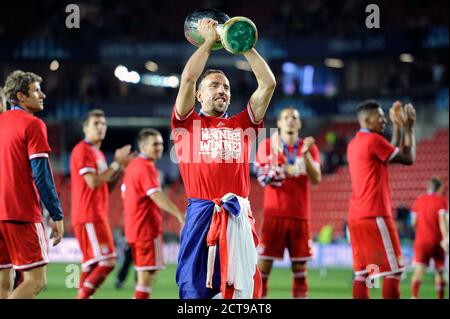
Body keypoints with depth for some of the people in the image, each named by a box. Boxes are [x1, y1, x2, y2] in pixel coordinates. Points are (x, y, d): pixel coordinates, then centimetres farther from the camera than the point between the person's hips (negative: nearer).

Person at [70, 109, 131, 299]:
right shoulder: (82, 150, -9)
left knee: (92, 264, 7)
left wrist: (120, 166, 9)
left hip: (97, 216, 10)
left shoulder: (98, 153, 20)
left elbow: (107, 187, 21)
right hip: (89, 217, -10)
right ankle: (83, 296, -14)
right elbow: (93, 182, -19)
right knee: (107, 262, -16)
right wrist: (116, 163, -12)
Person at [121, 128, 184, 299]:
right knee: (148, 272, -7)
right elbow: (156, 196, -28)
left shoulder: (133, 165, 14)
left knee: (146, 272, 14)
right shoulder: (146, 168, -16)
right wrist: (179, 214, -35)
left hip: (133, 227, 10)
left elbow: (124, 193, 24)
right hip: (146, 227, -10)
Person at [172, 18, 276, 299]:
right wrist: (209, 42, 8)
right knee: (196, 287, -2)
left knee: (239, 286, 2)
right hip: (201, 212, -2)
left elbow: (268, 83, 11)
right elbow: (188, 78, -2)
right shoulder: (188, 123, 11)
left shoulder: (242, 124, 17)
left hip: (238, 214, 2)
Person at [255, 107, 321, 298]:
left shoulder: (309, 148, 10)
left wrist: (305, 154, -16)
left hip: (300, 214, 2)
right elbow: (263, 176, -6)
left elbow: (316, 179, -3)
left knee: (300, 265, 2)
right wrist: (288, 170, -17)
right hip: (274, 214, -2)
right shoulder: (267, 145, 5)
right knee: (264, 262, -6)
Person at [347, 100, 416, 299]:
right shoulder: (374, 140, -10)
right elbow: (408, 159, -5)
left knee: (362, 271, 5)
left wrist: (398, 126, 23)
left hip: (356, 216, 9)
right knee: (394, 268, -5)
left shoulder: (354, 144, 17)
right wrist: (409, 128, 3)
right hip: (375, 215, -9)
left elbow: (394, 154, 26)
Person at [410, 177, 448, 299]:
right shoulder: (441, 201, -2)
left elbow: (414, 222, 10)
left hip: (421, 240, 2)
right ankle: (440, 298, 18)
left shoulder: (419, 200, 9)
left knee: (419, 270, -11)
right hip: (437, 241, -2)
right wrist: (445, 238, -21)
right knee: (439, 271, 13)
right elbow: (442, 220, -14)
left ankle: (414, 296, -31)